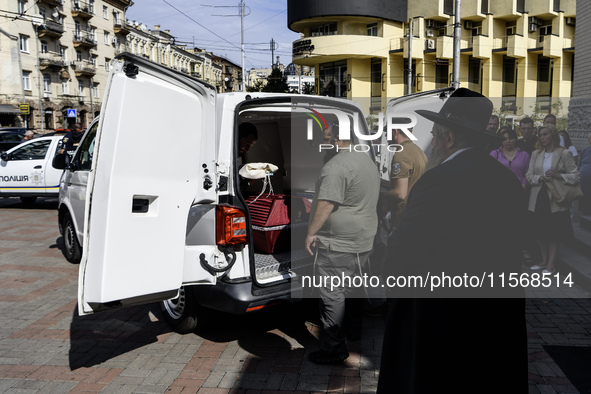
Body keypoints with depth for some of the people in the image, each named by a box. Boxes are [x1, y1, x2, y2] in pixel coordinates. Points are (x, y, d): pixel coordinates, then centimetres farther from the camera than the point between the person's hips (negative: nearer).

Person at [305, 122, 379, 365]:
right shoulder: (367, 160, 12)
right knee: (353, 289, 23)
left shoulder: (336, 167, -20)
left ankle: (334, 349, 6)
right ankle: (353, 330, 39)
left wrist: (311, 232, -14)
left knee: (332, 295, -1)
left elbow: (326, 204, -24)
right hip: (364, 239, 10)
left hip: (337, 245, -10)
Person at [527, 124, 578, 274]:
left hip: (555, 199, -4)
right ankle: (544, 260, 25)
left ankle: (551, 263, 13)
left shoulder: (564, 154, -2)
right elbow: (529, 176, 5)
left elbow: (575, 176, -6)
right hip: (538, 198, 4)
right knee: (540, 232, 9)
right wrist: (541, 178, -14)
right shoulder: (535, 154, 11)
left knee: (553, 233, 2)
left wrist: (558, 175, -21)